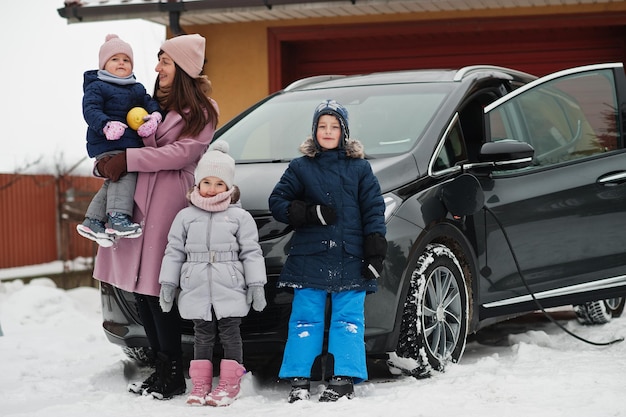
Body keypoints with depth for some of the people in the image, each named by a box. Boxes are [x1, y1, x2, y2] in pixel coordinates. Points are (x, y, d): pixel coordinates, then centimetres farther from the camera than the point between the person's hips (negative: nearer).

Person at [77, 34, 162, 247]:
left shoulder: (137, 89, 21)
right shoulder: (97, 87, -2)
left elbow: (149, 102, 13)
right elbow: (90, 110, -13)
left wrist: (154, 116, -11)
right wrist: (106, 125, -31)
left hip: (130, 144, 8)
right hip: (107, 144, -8)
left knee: (115, 182, 8)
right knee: (124, 174, -22)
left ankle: (92, 221, 14)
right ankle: (117, 218, -27)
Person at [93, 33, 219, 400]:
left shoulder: (201, 111, 1)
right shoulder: (154, 104, 21)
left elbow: (182, 153, -12)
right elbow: (134, 138, 24)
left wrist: (127, 160, -16)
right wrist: (109, 159, 2)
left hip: (169, 205, -7)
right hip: (139, 202, 7)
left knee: (158, 291, -9)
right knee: (141, 290, 6)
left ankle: (172, 377, 0)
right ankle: (161, 368, 15)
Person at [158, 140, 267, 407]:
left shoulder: (240, 217, 2)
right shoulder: (186, 216, 7)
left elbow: (251, 253, 1)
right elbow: (174, 252, 9)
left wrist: (256, 285, -4)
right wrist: (167, 284, 5)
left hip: (230, 291, -2)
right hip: (196, 291, 2)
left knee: (230, 334, 1)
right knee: (202, 335, 7)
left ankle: (229, 384, 8)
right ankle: (200, 383, 13)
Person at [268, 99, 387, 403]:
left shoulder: (360, 168, 9)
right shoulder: (300, 168, 9)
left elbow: (374, 209, 6)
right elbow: (277, 203, 6)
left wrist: (375, 252, -3)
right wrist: (311, 213, -9)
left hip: (350, 259, 0)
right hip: (310, 258, 0)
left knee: (348, 320, -1)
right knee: (305, 318, -1)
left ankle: (344, 380, 2)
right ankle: (299, 381, 3)